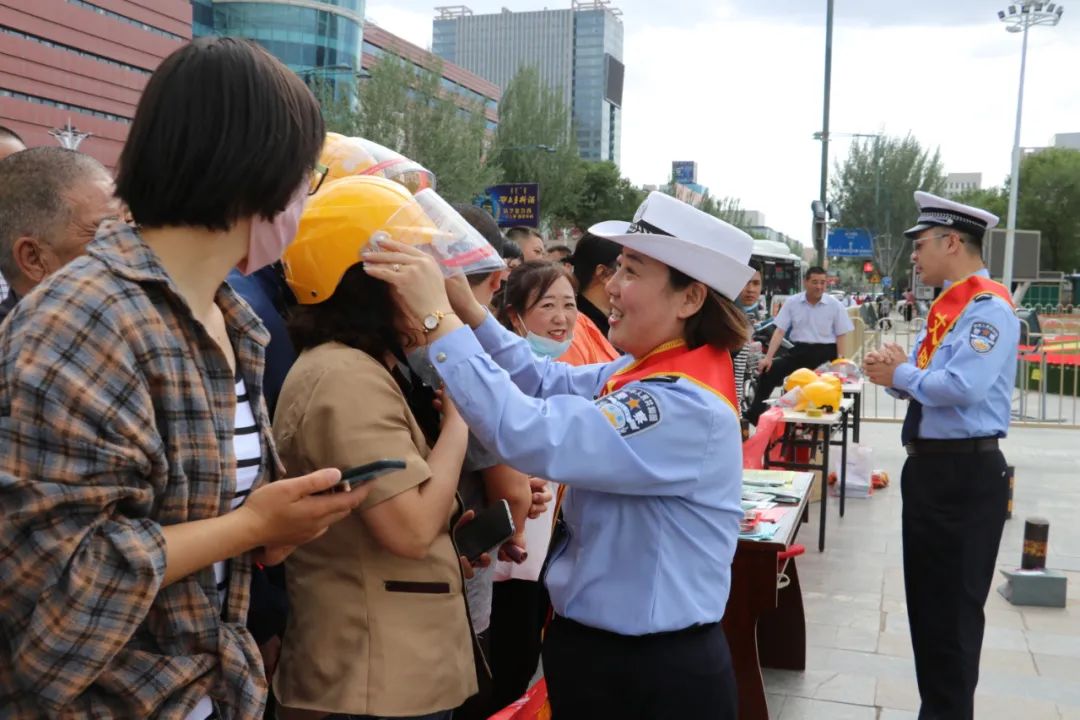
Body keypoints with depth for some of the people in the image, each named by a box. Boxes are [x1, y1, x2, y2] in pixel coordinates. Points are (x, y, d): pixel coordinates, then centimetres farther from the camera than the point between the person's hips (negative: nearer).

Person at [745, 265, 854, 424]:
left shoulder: (834, 305, 1)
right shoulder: (792, 302, 2)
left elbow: (840, 336, 3)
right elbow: (780, 331, 0)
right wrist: (768, 357, -9)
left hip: (825, 352, -1)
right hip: (800, 350, 1)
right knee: (768, 372, -13)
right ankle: (755, 415, -7)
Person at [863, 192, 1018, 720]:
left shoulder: (989, 307, -16)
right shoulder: (945, 306, 13)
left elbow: (960, 387, -28)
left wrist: (900, 374, -12)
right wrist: (896, 369, -5)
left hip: (965, 473, -10)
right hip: (928, 466, 10)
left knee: (954, 607, 2)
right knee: (924, 598, 18)